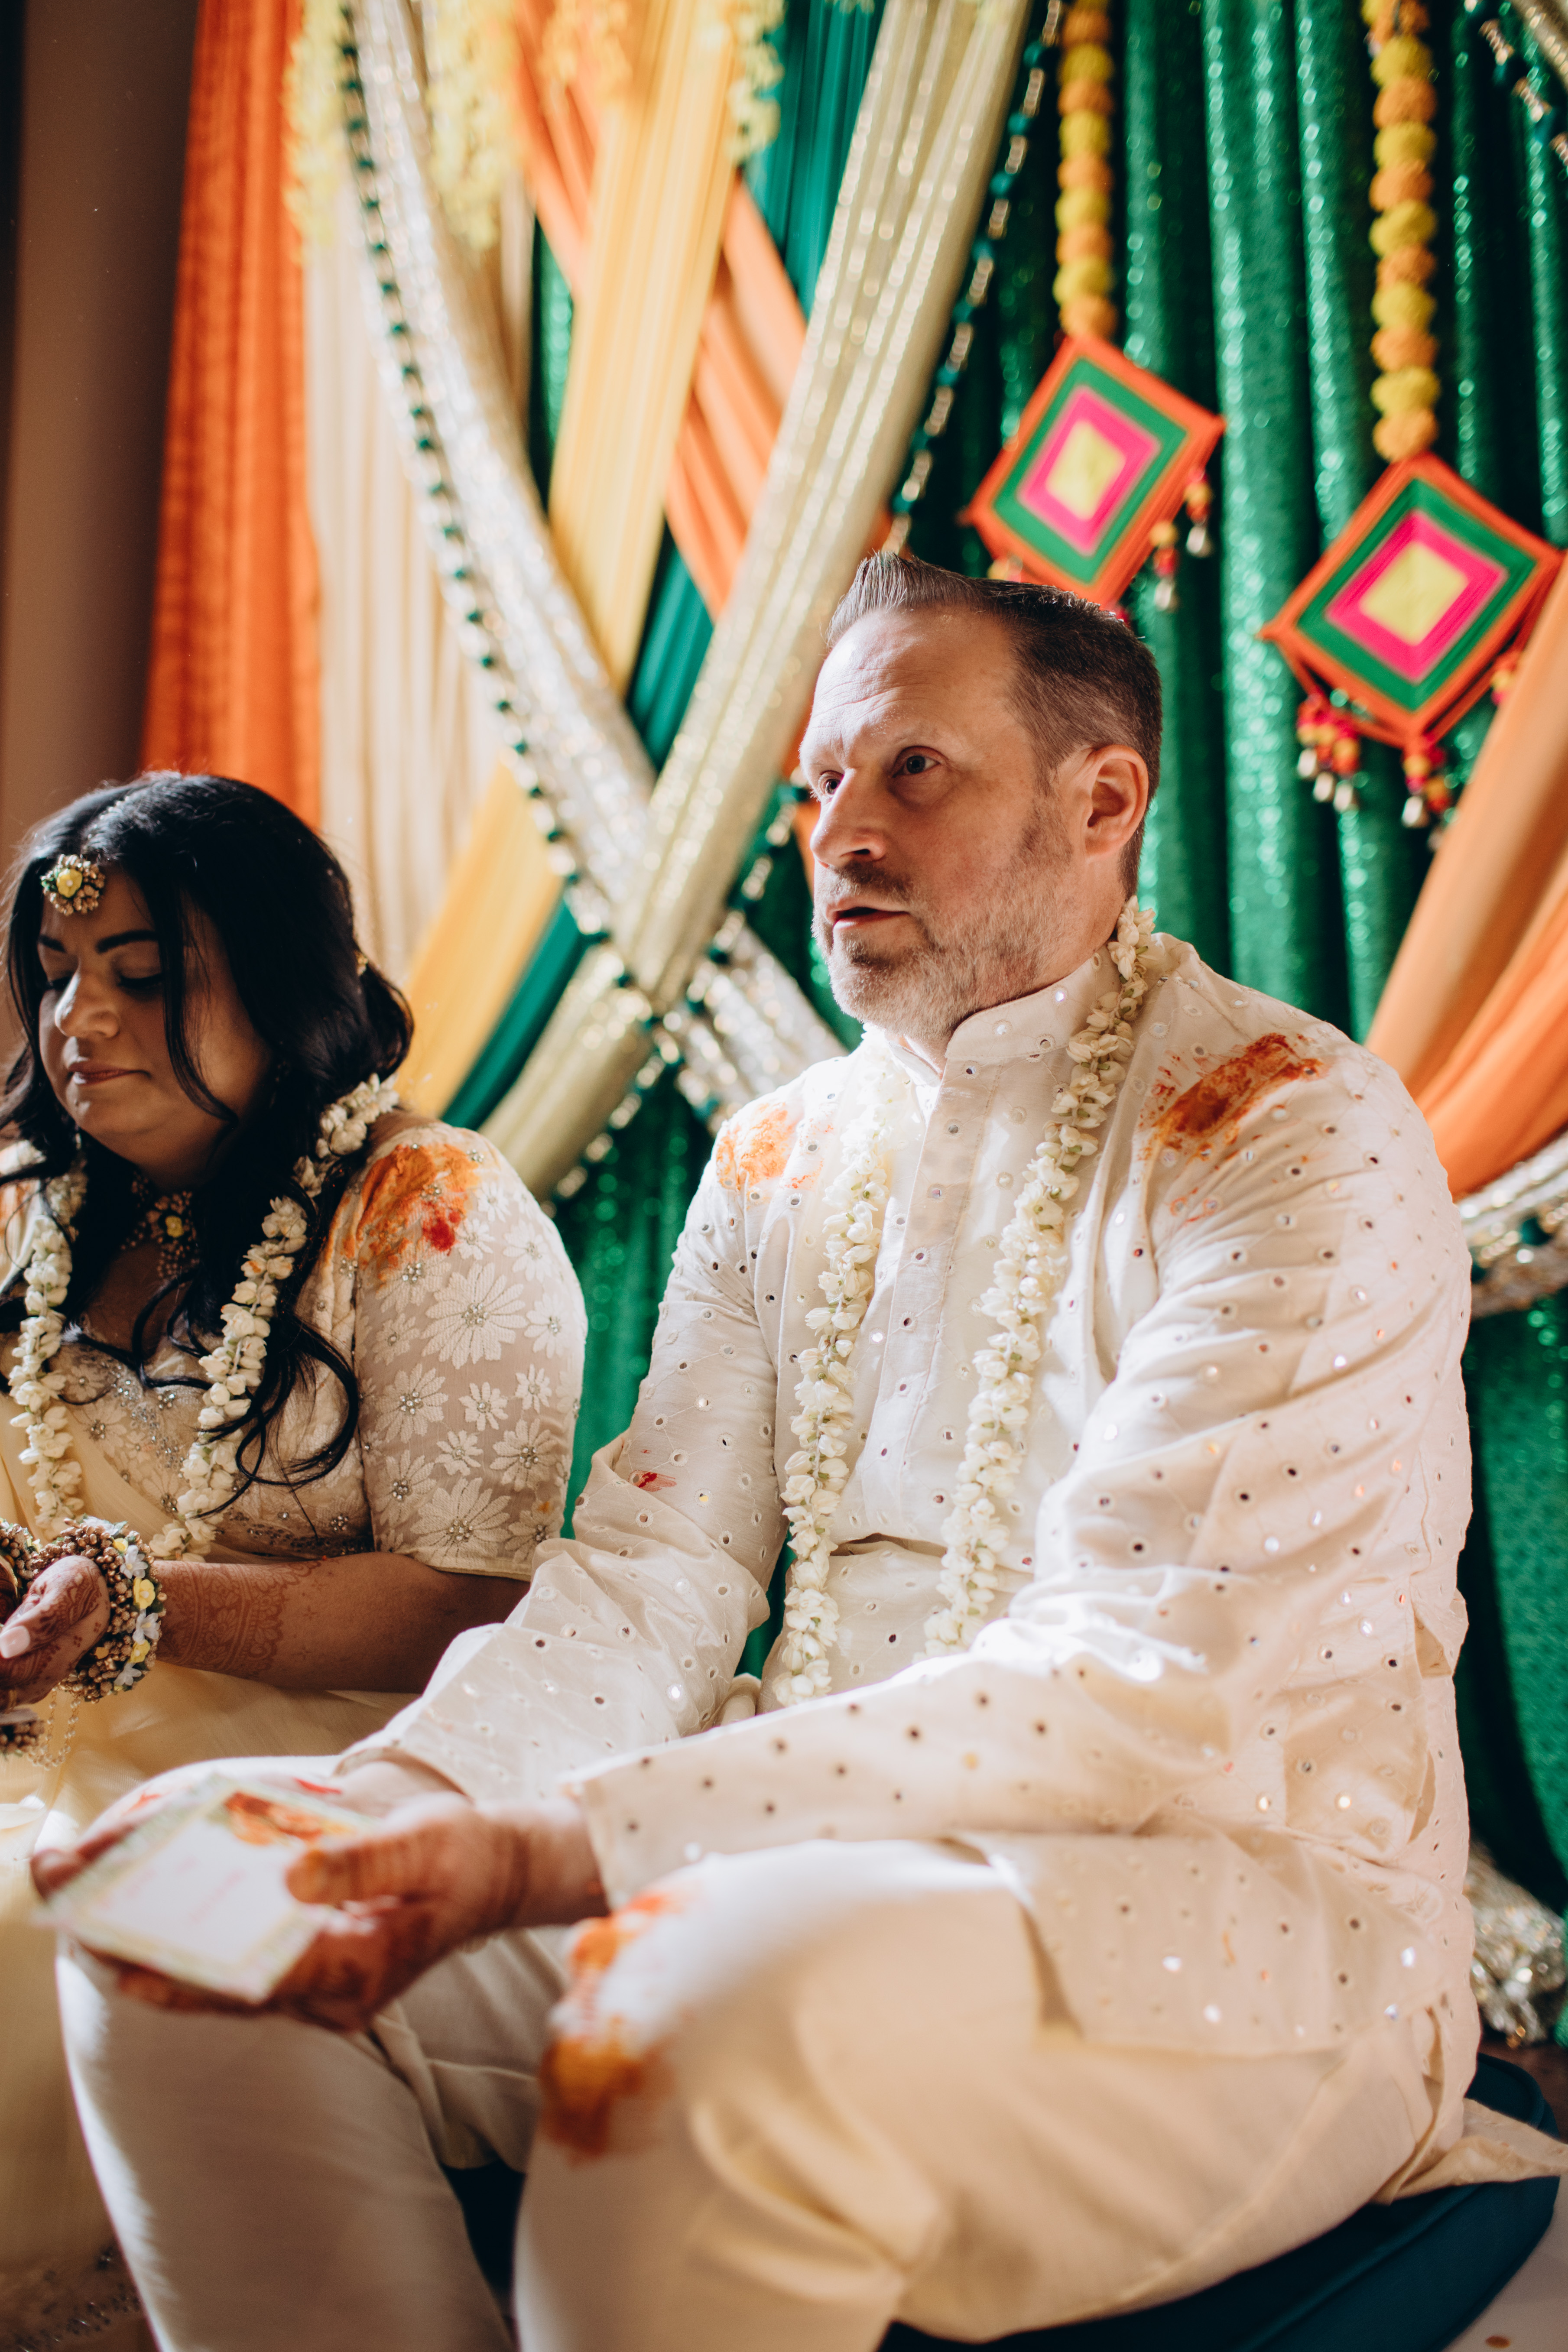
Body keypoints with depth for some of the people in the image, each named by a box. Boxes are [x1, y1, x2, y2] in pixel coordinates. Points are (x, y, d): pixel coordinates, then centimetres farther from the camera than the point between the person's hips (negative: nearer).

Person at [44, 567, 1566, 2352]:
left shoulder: (1291, 1132, -11)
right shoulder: (781, 1159, 12)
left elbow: (1139, 1688, -21)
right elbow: (655, 1583, 6)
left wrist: (557, 1851, -28)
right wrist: (388, 1806, -16)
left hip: (1247, 1940, -6)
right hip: (817, 1866, 6)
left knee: (736, 1995, -37)